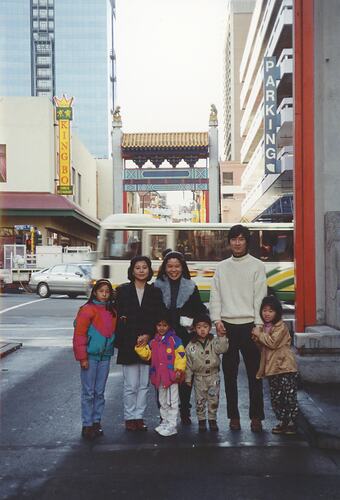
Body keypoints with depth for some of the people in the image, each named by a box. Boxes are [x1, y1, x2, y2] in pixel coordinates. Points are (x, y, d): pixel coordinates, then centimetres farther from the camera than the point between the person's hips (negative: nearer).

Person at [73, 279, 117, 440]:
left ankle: (96, 422, 23)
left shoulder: (112, 312, 9)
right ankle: (87, 425, 11)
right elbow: (79, 334, -11)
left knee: (100, 392, 12)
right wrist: (82, 357, -12)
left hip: (105, 356, 5)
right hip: (90, 356, -5)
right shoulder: (88, 309, -10)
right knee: (89, 392, 2)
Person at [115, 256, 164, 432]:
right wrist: (135, 339, -5)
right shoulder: (123, 290, 3)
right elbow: (117, 317, 0)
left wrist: (148, 336, -9)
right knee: (131, 385, 0)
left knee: (144, 384, 8)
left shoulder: (155, 292, 8)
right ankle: (130, 418, 13)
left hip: (148, 343, 2)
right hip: (128, 344, -2)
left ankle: (139, 417, 19)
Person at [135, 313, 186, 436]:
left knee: (172, 402, 0)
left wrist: (179, 370, -17)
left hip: (172, 375, -6)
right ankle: (165, 422, 30)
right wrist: (140, 347, -2)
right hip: (159, 376, 6)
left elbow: (181, 356, -11)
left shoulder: (174, 340, -8)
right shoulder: (153, 342, 9)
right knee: (162, 402, 18)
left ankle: (172, 425, 6)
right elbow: (146, 355, 12)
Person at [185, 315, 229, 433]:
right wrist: (188, 378, 2)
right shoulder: (191, 346, -4)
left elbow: (222, 349, -23)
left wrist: (222, 336, -32)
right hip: (199, 377, 0)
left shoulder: (214, 341, -4)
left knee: (214, 399, 6)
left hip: (213, 375, 0)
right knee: (200, 400, 7)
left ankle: (212, 420, 22)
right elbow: (188, 363, 1)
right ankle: (201, 421, 21)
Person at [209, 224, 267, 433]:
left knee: (254, 373, 1)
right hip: (227, 326, 3)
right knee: (229, 374, 8)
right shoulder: (221, 267, 11)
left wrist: (258, 324, -9)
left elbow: (260, 297, -3)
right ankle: (233, 415, 18)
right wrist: (217, 320, -3)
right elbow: (215, 296, 9)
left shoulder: (257, 265, 2)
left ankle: (256, 416, 10)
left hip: (249, 325, -3)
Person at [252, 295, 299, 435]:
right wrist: (256, 339, 1)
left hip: (285, 367, -8)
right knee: (275, 398, 12)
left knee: (289, 397, -2)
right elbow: (262, 347, 21)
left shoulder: (280, 326, -11)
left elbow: (273, 343, -23)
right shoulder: (265, 327, 15)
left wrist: (259, 334, -14)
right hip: (271, 368, 8)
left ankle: (291, 424, 8)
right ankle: (282, 422, 24)